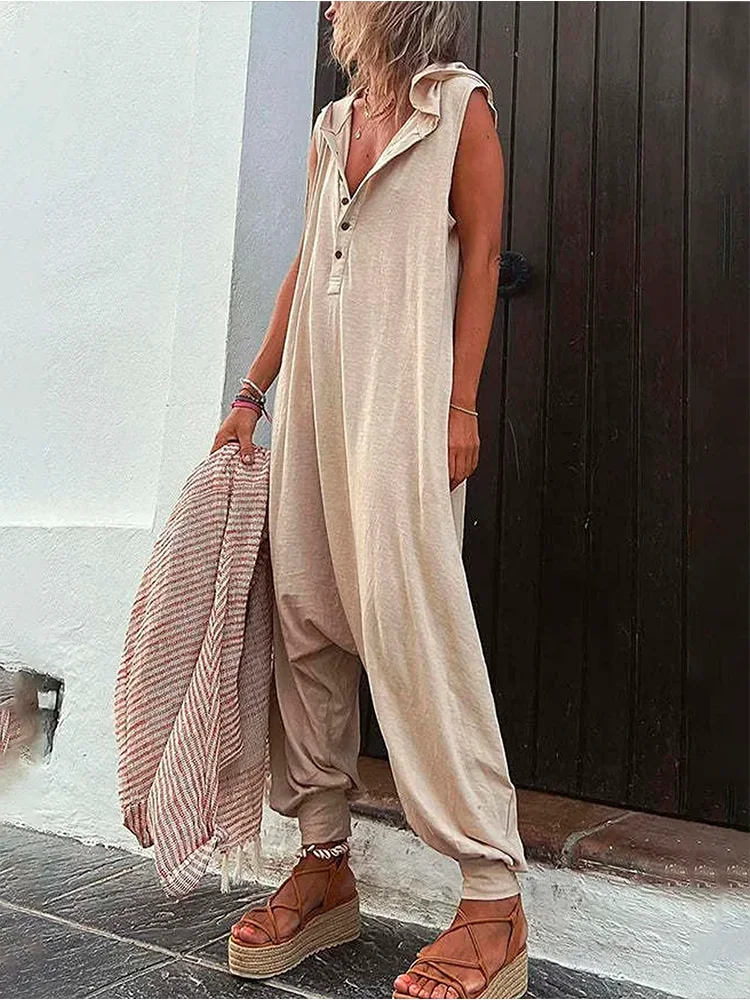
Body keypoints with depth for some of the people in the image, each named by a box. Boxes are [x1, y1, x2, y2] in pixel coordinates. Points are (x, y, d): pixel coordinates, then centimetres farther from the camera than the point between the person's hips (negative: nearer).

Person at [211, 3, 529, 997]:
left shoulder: (459, 103, 9)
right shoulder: (332, 125, 25)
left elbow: (481, 257, -1)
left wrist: (462, 405, -12)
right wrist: (252, 392, 16)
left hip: (402, 389, -6)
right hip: (314, 388, 7)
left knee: (406, 610, -16)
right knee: (304, 616, 0)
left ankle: (493, 897, -5)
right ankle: (325, 866, 12)